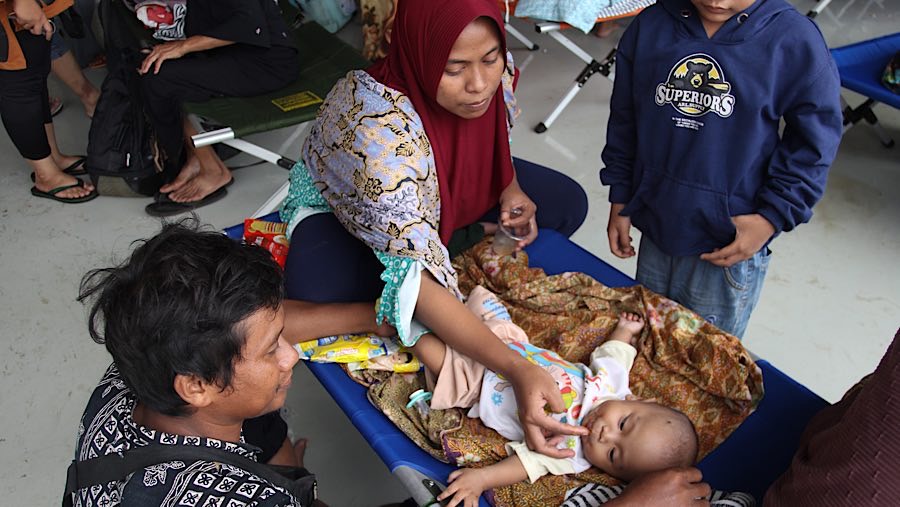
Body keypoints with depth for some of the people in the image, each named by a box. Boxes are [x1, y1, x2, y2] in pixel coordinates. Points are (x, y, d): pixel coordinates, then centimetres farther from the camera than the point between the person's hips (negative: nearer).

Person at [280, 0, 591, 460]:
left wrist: (511, 188, -17)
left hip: (448, 197, 5)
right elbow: (414, 278, -46)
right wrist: (517, 370, -55)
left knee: (568, 204, -2)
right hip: (340, 203, -4)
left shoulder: (494, 75, -23)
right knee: (318, 300, -35)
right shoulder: (378, 125, -42)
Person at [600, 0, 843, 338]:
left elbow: (813, 143, -7)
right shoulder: (648, 27, -5)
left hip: (732, 245, -3)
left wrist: (773, 218, -13)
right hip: (656, 228, 4)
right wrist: (620, 200, 7)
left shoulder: (795, 40, -15)